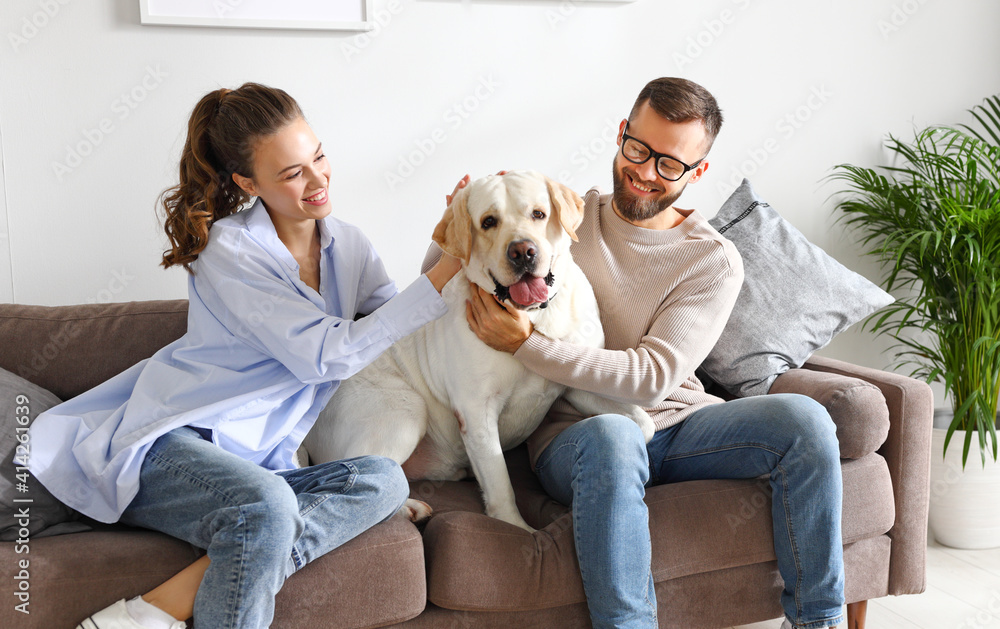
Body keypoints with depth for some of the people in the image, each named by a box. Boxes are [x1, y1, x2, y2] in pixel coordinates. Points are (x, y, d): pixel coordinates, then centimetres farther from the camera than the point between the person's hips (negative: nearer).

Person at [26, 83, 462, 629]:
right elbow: (329, 356, -20)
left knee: (384, 480, -23)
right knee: (266, 506, -38)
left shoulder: (348, 246, 9)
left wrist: (447, 247, -4)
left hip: (256, 459, 7)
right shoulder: (229, 251, -12)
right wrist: (447, 272, -20)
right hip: (169, 445, -7)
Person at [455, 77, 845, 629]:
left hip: (677, 424, 2)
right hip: (573, 432, -1)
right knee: (611, 436, -38)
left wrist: (526, 345, -24)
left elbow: (653, 377, -16)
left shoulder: (715, 262, -2)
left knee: (803, 419, -22)